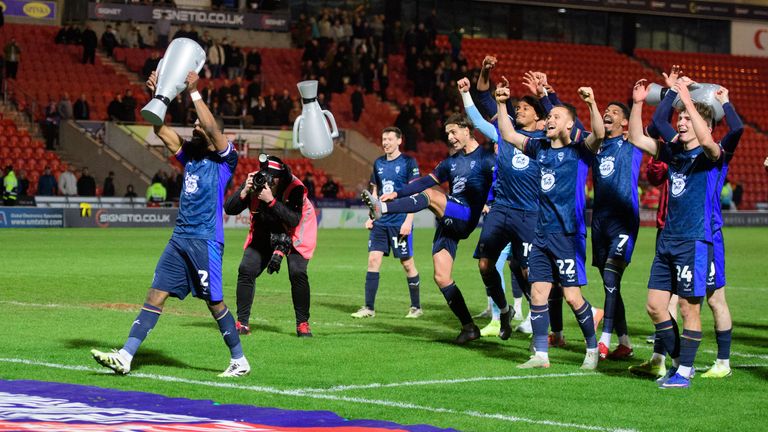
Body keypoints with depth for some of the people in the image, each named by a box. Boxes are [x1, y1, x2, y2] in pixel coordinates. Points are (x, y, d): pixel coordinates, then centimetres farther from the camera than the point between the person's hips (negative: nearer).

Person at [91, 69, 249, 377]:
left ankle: (239, 361, 14)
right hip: (180, 239, 6)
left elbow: (212, 128, -19)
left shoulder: (224, 159, -2)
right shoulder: (189, 155, 16)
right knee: (155, 295, -1)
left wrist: (194, 92, -17)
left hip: (206, 240, -6)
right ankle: (125, 357, -5)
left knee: (215, 303, -1)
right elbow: (161, 130, 11)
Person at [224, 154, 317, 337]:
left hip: (295, 234, -4)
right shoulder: (254, 182, -21)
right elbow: (229, 209, -20)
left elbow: (294, 220, -40)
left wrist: (271, 201, -45)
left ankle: (303, 324, -4)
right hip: (264, 233, 4)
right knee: (246, 270, -8)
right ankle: (242, 322, 2)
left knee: (297, 273, -21)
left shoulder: (294, 188, -31)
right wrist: (244, 192, -37)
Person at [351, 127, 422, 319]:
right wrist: (371, 217, 9)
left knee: (407, 263, 1)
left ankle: (416, 307, 13)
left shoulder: (408, 162, -5)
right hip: (380, 222, 5)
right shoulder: (378, 163, 11)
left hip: (400, 222, -5)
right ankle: (369, 308, 0)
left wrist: (408, 220, -15)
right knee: (373, 259, -3)